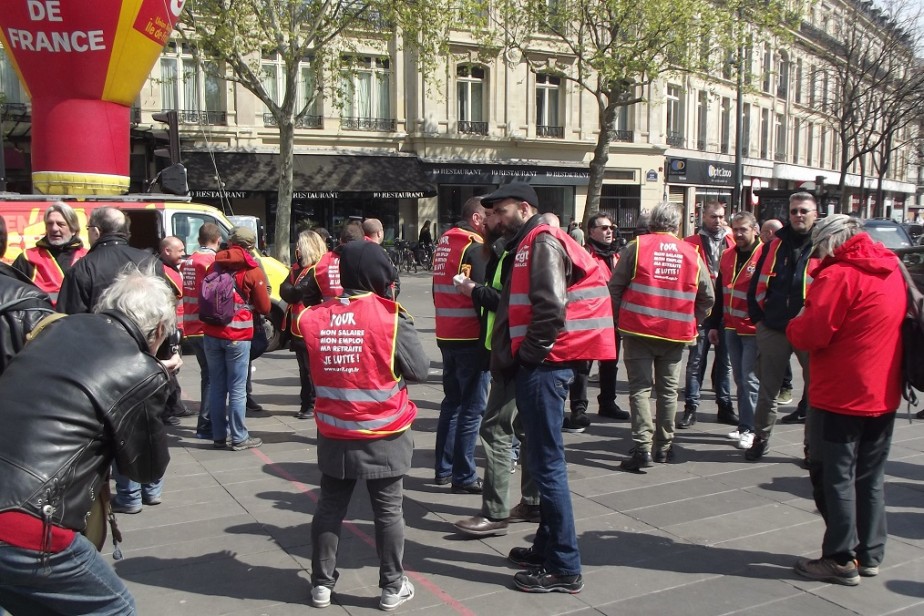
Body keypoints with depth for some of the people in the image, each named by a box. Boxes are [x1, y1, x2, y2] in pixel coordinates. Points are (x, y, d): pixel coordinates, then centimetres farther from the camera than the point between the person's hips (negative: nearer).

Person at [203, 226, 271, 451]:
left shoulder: (214, 265, 9)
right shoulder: (253, 271, -4)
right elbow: (264, 308, -1)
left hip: (212, 333, 4)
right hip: (237, 335, -4)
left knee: (217, 386, 11)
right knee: (237, 388, 0)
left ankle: (218, 436, 16)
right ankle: (239, 438, 5)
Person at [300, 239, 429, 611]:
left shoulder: (315, 317, -4)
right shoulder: (390, 317, -15)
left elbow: (315, 369, 9)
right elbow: (420, 371, -8)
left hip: (334, 435, 3)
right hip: (383, 437, -3)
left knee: (330, 509, 16)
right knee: (388, 511, 11)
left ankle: (321, 583, 27)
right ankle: (392, 587, 22)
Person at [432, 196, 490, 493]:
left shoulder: (443, 242, 13)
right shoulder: (474, 247, -13)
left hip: (446, 335, 9)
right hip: (471, 337, -9)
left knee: (452, 402, 17)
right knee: (472, 408, -3)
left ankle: (443, 469, 23)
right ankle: (464, 477, 1)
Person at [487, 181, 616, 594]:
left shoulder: (544, 243, -11)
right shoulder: (527, 245, 20)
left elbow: (551, 308, -23)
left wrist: (529, 355, -14)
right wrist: (512, 357, 13)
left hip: (542, 366, -10)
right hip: (536, 365, 10)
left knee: (547, 463, -6)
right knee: (542, 461, 16)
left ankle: (564, 568, 2)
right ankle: (547, 548, 28)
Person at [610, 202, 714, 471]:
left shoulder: (636, 246, -4)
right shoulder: (691, 253, 3)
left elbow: (615, 287, -4)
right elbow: (707, 297, 8)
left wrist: (619, 318, 8)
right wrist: (692, 322, 18)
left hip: (638, 330, -2)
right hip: (676, 333, 2)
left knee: (640, 388, 2)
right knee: (668, 390, 14)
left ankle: (643, 448, -7)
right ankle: (664, 447, 23)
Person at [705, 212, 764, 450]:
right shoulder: (728, 256, 10)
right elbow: (720, 293, 16)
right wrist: (713, 324, 16)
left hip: (754, 330, -6)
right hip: (731, 328, 7)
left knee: (750, 379, -3)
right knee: (740, 379, 13)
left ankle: (748, 429, 5)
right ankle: (745, 425, 22)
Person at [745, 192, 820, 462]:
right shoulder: (776, 244, 8)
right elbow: (757, 284, 10)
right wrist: (758, 317, 3)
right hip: (773, 329, 2)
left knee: (815, 390, 8)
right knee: (767, 389, 10)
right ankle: (761, 439, 24)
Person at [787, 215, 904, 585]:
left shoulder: (840, 274, -16)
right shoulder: (892, 271, 9)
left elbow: (810, 335, -23)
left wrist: (794, 325, -1)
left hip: (841, 396, -8)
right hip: (883, 395, 8)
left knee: (835, 478, 2)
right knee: (870, 478, 15)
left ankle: (841, 560, 7)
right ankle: (870, 555, 23)